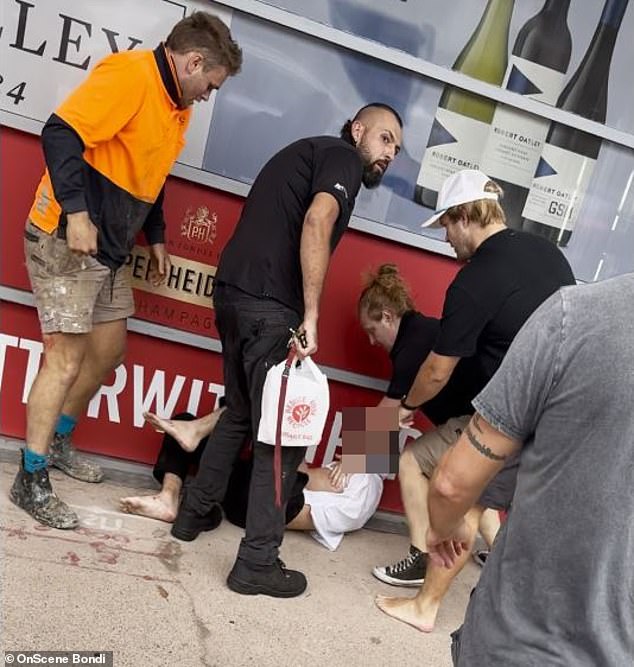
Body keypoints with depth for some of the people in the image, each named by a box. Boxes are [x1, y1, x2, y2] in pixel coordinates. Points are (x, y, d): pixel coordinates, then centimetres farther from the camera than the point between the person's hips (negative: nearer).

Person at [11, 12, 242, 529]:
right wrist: (76, 212, -28)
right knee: (67, 357, -7)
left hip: (110, 249, 9)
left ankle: (58, 440, 34)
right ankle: (31, 481, 7)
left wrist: (156, 238, 17)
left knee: (109, 351, 15)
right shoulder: (129, 74, -14)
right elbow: (61, 135, -22)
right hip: (66, 239, -9)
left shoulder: (178, 109, 14)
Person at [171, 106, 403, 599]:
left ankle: (195, 512, 33)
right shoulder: (343, 157, 1)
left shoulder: (309, 152, 28)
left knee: (242, 413, 22)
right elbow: (316, 222, -19)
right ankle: (258, 562, 4)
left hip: (234, 292, 9)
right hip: (269, 305, -9)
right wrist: (310, 315, -21)